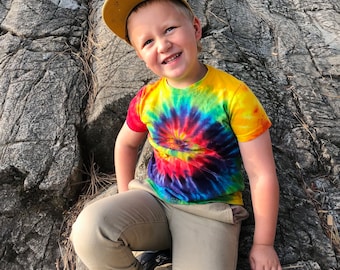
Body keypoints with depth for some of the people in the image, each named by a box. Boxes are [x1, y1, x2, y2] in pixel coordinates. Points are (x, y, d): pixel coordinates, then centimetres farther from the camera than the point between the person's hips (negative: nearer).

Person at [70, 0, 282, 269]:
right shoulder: (147, 99, -2)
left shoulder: (233, 95, -16)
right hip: (155, 200, 4)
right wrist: (126, 199, 10)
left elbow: (262, 175, -12)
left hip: (211, 212, -3)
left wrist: (263, 245, -6)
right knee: (90, 227, -23)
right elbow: (126, 144, 19)